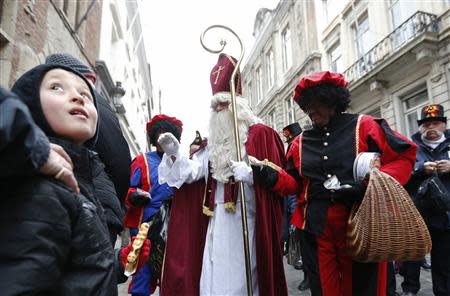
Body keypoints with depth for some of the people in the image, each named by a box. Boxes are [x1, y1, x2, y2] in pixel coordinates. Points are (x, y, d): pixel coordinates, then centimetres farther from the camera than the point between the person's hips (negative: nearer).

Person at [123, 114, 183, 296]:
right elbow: (127, 189, -6)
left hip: (172, 228, 4)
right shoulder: (143, 161, -1)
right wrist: (134, 197, -26)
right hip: (146, 228, -3)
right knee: (144, 273, 3)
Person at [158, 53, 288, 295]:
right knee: (214, 276, 12)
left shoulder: (260, 134, -4)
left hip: (246, 220, -6)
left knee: (240, 276, 3)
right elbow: (194, 170, 5)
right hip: (216, 219, 6)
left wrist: (252, 174, -27)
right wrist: (175, 153, -10)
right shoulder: (214, 142, 15)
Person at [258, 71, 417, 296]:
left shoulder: (364, 126, -1)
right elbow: (297, 184, 13)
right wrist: (275, 178, -8)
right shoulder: (301, 141, 10)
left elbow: (404, 156, -1)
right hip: (316, 227, 3)